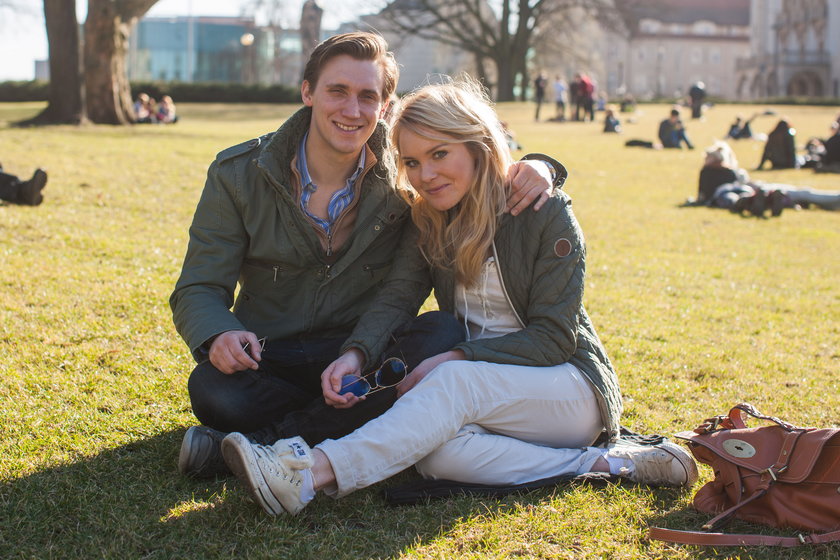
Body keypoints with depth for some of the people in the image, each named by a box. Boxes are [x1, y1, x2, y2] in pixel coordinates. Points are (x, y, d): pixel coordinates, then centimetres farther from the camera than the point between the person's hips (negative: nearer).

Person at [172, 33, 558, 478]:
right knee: (213, 390, -34)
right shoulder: (237, 174, -3)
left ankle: (266, 440, -26)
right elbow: (199, 289, -4)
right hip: (272, 358, -1)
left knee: (441, 337, -31)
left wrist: (533, 169, -16)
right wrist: (218, 335, -29)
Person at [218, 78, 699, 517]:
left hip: (571, 385, -4)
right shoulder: (429, 220, 6)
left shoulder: (546, 213, -10)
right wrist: (356, 353, -31)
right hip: (486, 395, 5)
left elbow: (553, 336, -13)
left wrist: (455, 359, -24)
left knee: (454, 384, -35)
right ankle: (607, 464, -24)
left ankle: (313, 473, -50)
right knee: (435, 451, -31)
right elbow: (395, 298, -9)